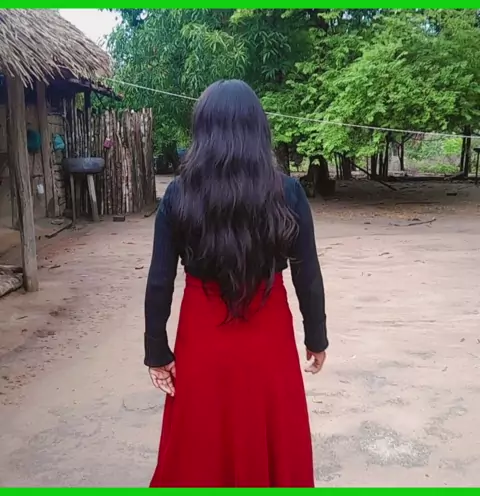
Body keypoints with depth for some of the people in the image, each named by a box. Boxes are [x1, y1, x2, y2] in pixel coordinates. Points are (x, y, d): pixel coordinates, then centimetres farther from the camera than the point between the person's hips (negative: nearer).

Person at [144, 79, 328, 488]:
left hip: (203, 337, 1)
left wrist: (157, 350, 3)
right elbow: (308, 276, -5)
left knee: (200, 449, 19)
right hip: (269, 336, 0)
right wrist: (316, 337, 8)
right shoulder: (287, 192, -10)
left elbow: (159, 283, -8)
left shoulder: (179, 194, -10)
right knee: (274, 444, 20)